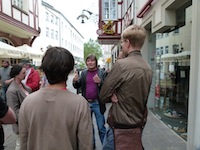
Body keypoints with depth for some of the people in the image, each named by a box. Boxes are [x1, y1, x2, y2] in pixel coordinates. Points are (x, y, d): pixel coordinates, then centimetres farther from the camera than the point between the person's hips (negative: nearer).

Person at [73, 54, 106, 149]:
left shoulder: (101, 73, -6)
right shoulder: (83, 73, 6)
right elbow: (77, 86, 8)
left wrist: (99, 82, -29)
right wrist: (75, 81, -13)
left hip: (97, 103, -4)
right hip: (86, 103, 4)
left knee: (101, 127, 7)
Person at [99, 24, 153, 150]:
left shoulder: (121, 64, -20)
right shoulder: (148, 68, 2)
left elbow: (103, 96, -15)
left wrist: (113, 96, 1)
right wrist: (118, 97, -2)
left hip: (120, 126, -7)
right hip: (139, 126, 7)